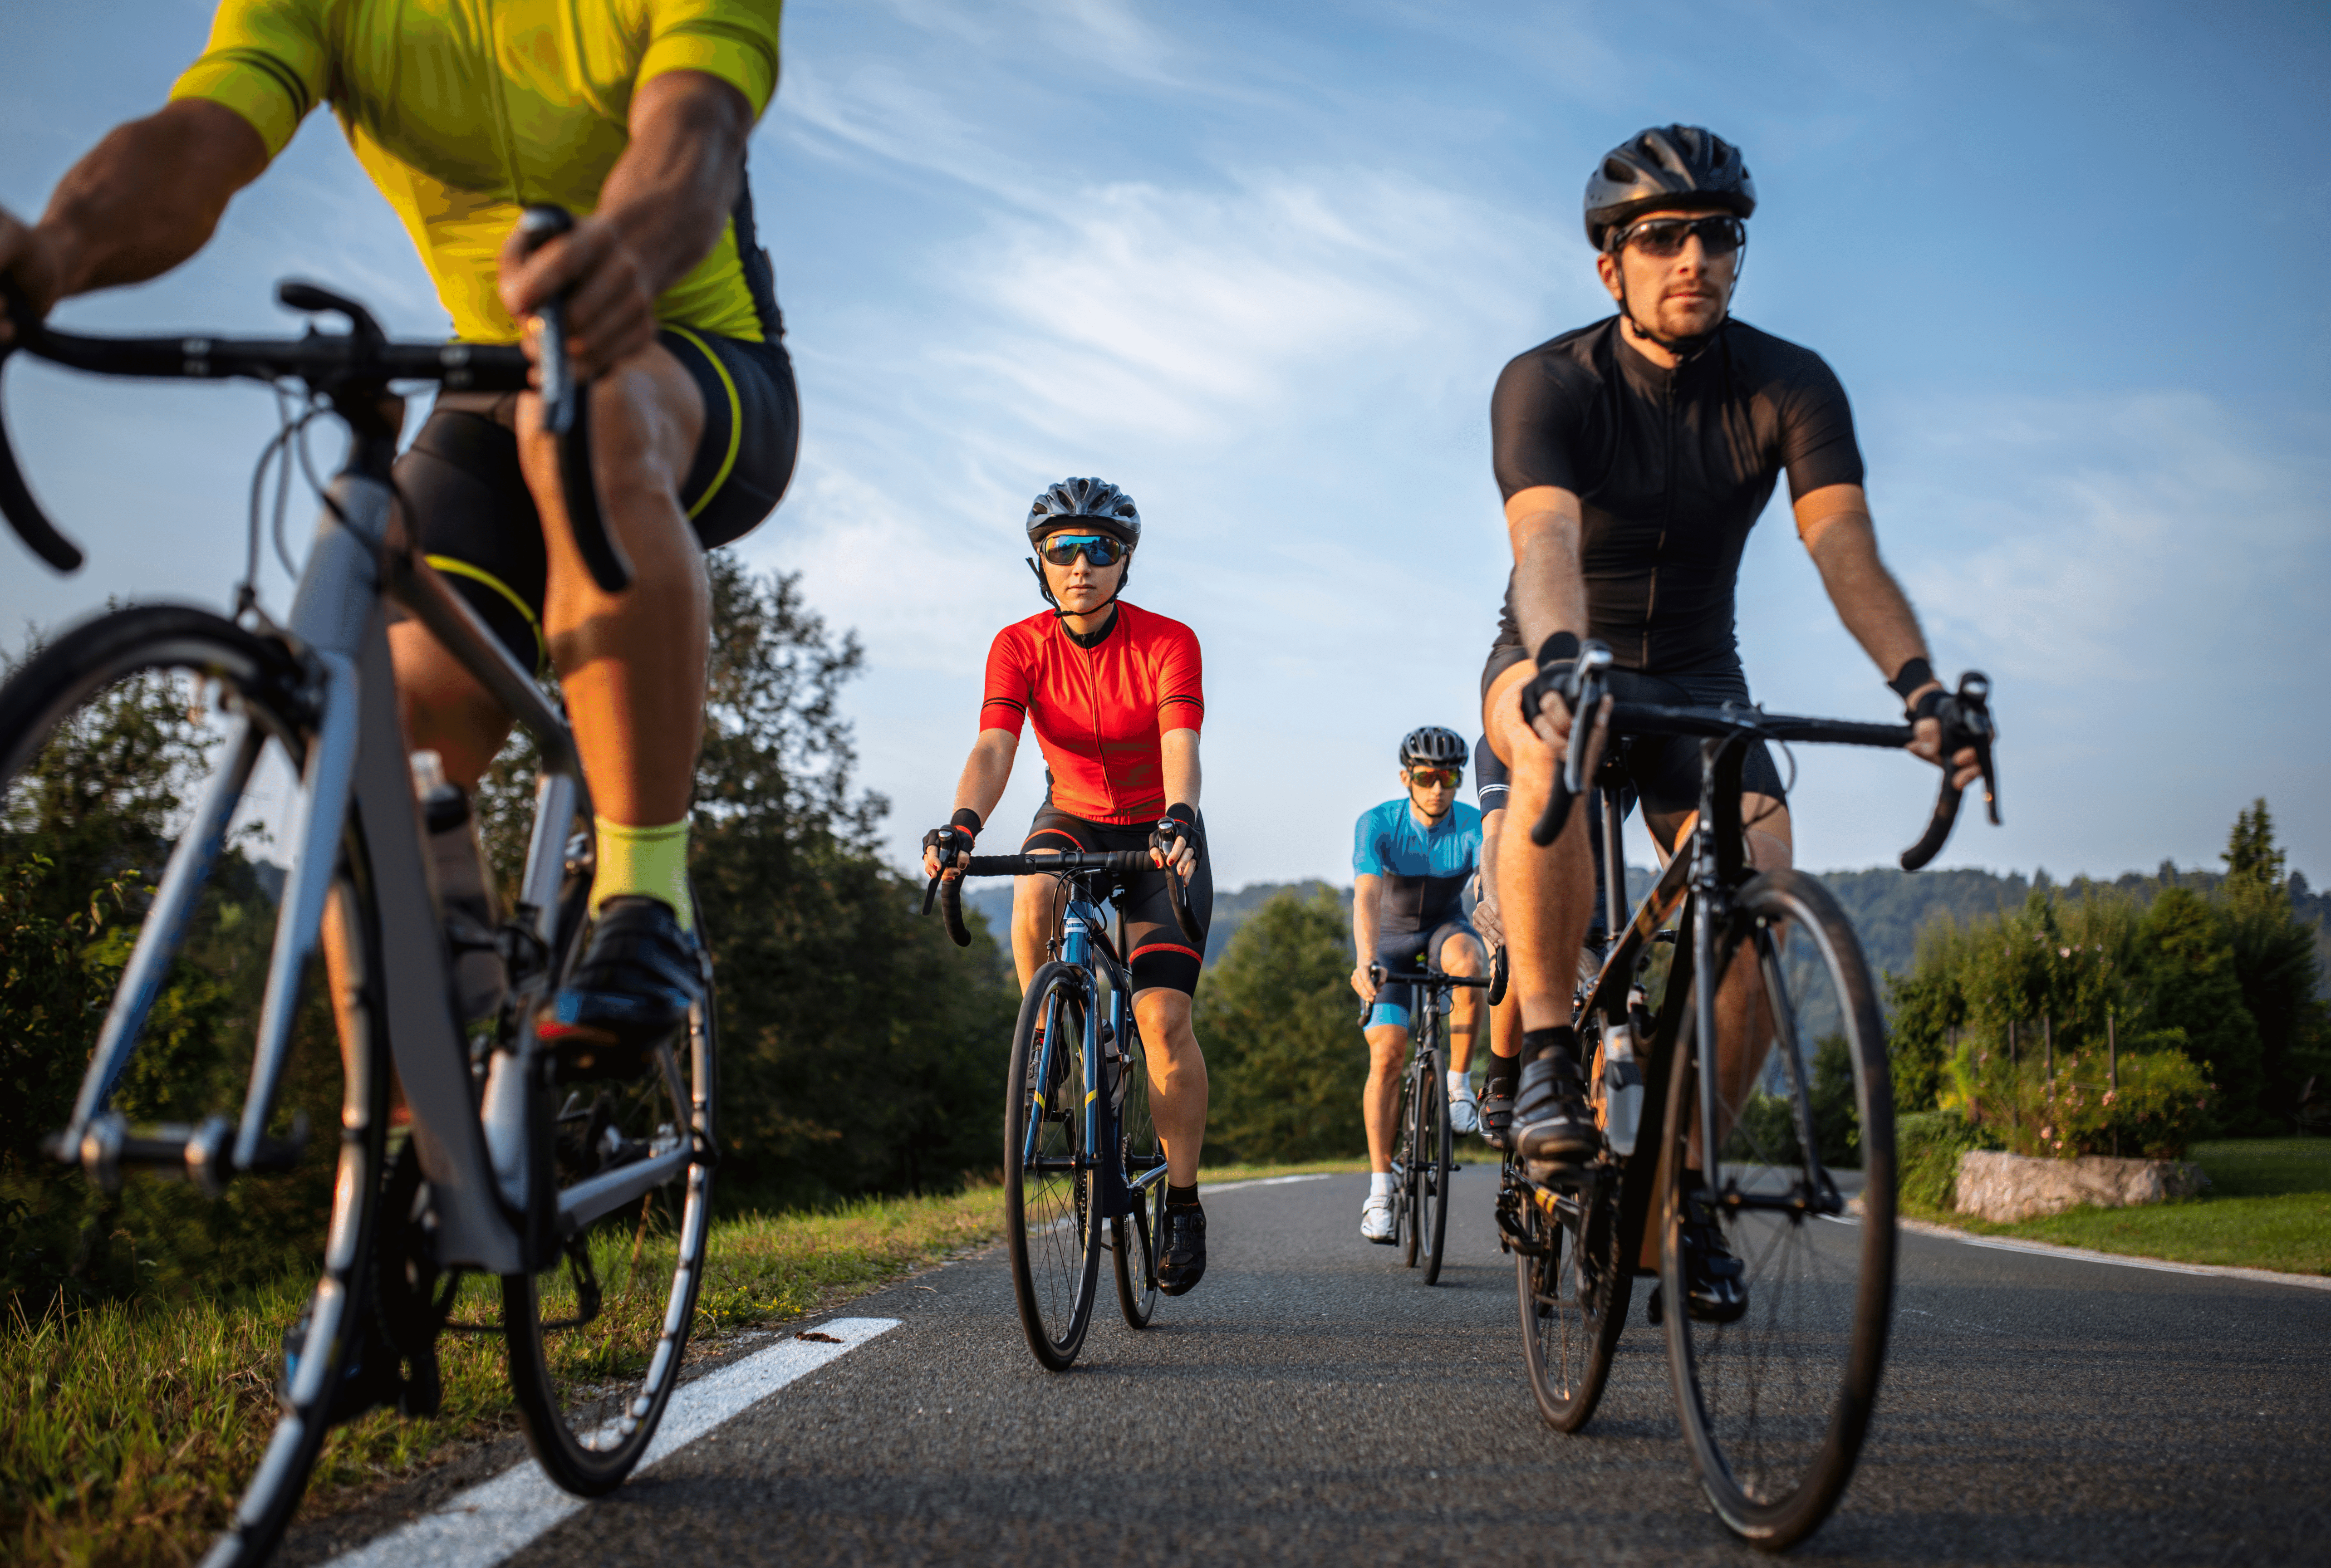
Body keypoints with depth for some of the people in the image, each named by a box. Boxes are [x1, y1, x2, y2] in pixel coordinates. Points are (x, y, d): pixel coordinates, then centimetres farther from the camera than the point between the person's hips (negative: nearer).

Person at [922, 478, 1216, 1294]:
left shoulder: (1167, 642, -20)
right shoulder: (1020, 645, -14)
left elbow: (1180, 746, -33)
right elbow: (994, 746, -27)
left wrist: (1177, 820, -54)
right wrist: (963, 825, -47)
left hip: (1158, 835, -2)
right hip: (1071, 819, 2)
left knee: (1164, 1017, -15)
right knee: (1034, 894, -35)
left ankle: (1183, 1201, 1)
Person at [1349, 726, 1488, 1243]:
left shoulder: (1474, 826, -21)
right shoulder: (1377, 824, -23)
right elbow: (1366, 895, -36)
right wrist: (1365, 961, -53)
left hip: (1444, 928, 1)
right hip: (1389, 939, -1)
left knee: (1466, 961, -36)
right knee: (1387, 1054, -16)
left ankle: (1460, 1083, -17)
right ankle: (1380, 1190, -9)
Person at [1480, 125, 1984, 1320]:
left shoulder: (1791, 386, -12)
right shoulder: (1548, 384, -19)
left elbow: (1844, 542, -27)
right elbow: (1547, 539, -37)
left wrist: (1914, 676, -45)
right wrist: (1561, 663, -58)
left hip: (1699, 681, 3)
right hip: (1559, 667, -2)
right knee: (1555, 740, -39)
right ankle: (1547, 1049, -27)